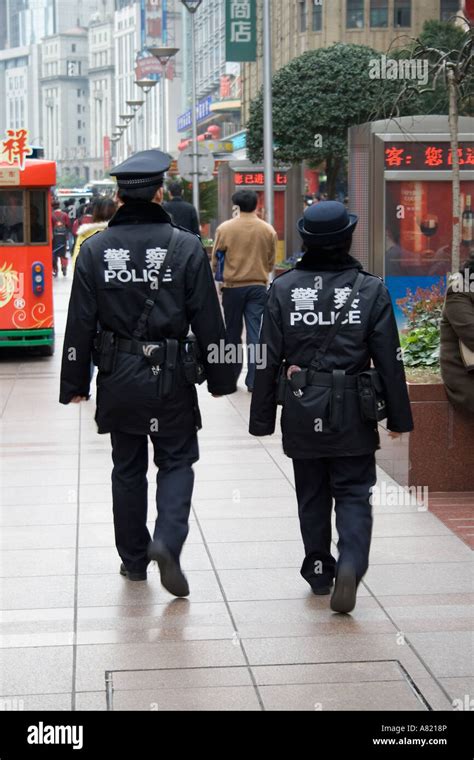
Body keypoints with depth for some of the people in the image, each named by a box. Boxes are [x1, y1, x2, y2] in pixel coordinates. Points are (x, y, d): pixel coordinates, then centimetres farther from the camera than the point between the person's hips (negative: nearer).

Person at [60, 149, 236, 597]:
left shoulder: (95, 249, -3)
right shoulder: (185, 246, -8)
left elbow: (80, 323, -1)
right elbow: (207, 320, -5)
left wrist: (75, 383, 6)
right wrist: (219, 377, 4)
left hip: (117, 376, 2)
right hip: (171, 376, -2)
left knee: (127, 467, 15)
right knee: (177, 461, 10)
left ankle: (133, 559, 22)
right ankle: (167, 541, -12)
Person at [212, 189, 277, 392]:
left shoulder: (225, 228, -8)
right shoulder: (268, 230, -3)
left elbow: (215, 260, -1)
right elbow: (271, 262, 5)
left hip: (233, 287, 0)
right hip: (258, 287, 0)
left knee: (232, 333, 13)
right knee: (255, 333, 2)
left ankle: (231, 377, 22)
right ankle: (253, 380, -3)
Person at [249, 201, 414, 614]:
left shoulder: (283, 289, -3)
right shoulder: (371, 289, -6)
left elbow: (268, 359, -1)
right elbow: (389, 358, -4)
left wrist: (262, 418, 6)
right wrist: (399, 416, 5)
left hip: (301, 411, 2)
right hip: (353, 413, -2)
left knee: (312, 495, 17)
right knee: (354, 494, 5)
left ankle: (318, 570, 26)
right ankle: (350, 564, -16)